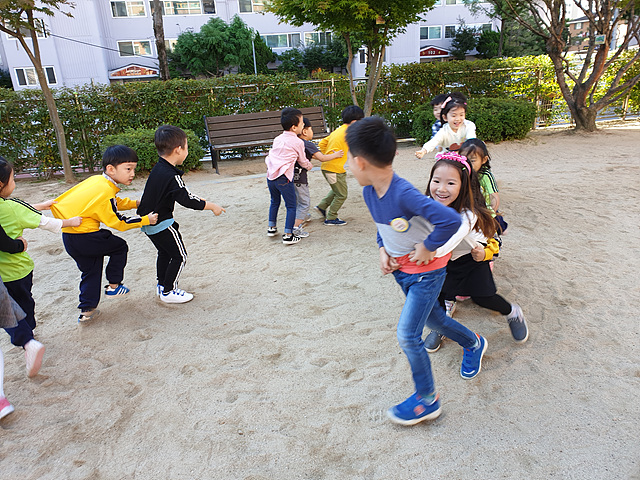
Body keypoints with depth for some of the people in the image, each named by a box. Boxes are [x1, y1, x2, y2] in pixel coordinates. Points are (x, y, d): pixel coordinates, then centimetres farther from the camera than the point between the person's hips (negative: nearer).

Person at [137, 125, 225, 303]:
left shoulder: (158, 168, 3)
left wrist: (195, 198, 18)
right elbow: (187, 200, -26)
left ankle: (162, 285, 37)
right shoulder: (171, 176, -27)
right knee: (179, 255, 4)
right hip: (161, 223, -9)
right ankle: (168, 292, 13)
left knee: (165, 252, 24)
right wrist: (212, 206, -16)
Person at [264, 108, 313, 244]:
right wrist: (310, 166, 26)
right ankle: (288, 235, 2)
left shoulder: (277, 139, 13)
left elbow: (269, 156, 18)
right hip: (284, 178, -7)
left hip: (270, 175, 7)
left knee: (275, 201, 25)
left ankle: (271, 228, 35)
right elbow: (303, 161, 7)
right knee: (291, 206, 3)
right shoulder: (298, 142, -4)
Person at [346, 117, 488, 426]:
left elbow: (450, 220, -41)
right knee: (431, 317, 25)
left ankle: (427, 400, 15)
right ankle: (473, 343, 54)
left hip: (427, 270, -8)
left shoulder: (404, 194, -34)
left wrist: (427, 248, -27)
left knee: (407, 335, -7)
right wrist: (383, 249, 0)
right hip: (400, 267, 8)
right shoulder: (369, 191, -7)